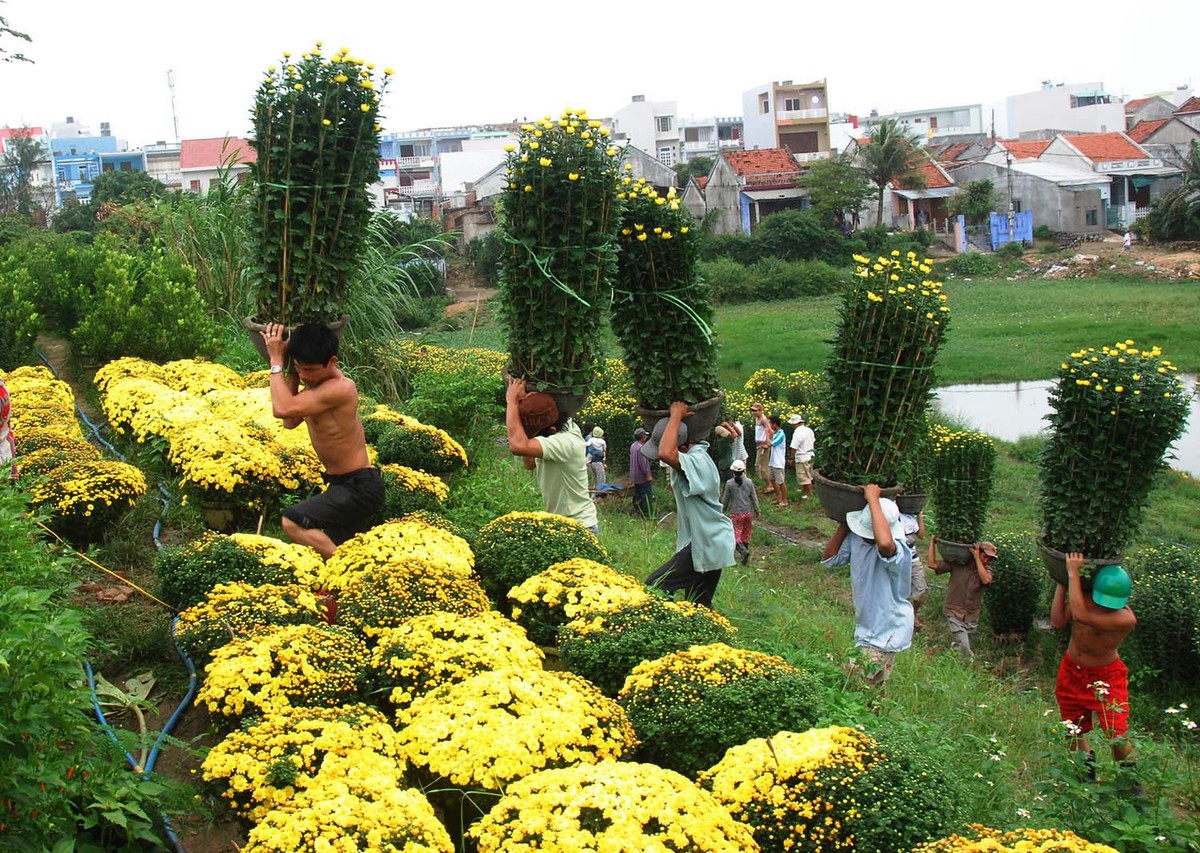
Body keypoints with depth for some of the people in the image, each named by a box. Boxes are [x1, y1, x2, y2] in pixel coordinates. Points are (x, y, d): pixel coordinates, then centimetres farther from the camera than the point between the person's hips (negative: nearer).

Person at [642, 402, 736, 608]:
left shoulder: (697, 462, -25)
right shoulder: (695, 456, 7)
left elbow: (666, 453, -45)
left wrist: (676, 415, -33)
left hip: (705, 546, -10)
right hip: (710, 543, 10)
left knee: (654, 588, -15)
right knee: (700, 606, 16)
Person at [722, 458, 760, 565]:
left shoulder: (729, 483, -10)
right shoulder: (749, 482, -3)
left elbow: (725, 499, 0)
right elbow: (754, 498, 4)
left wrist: (724, 508, 19)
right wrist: (757, 510, 19)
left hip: (736, 513, -3)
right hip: (748, 512, 3)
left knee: (736, 535, -2)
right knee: (746, 535, 18)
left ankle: (743, 551, -23)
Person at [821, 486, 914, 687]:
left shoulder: (898, 551, -30)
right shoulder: (856, 538, -7)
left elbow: (884, 543, -55)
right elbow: (828, 559, 4)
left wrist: (873, 499, -45)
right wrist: (844, 526, -6)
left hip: (886, 632, -8)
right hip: (865, 627, 8)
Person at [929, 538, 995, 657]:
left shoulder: (986, 571, -3)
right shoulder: (957, 564, -7)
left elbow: (985, 580, -27)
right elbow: (933, 564, -10)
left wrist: (977, 559, -24)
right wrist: (932, 543, -8)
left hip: (971, 616, 3)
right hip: (954, 612, -3)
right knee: (964, 648, -17)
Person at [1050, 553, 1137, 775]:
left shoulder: (1126, 619, -33)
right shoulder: (1083, 596, -15)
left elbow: (1081, 615, -43)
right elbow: (1057, 622, -20)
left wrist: (1073, 573, -38)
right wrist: (1062, 584, -22)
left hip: (1106, 677, -4)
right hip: (1072, 671, 5)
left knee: (1117, 736, -14)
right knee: (1074, 732, 17)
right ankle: (1086, 766, 43)